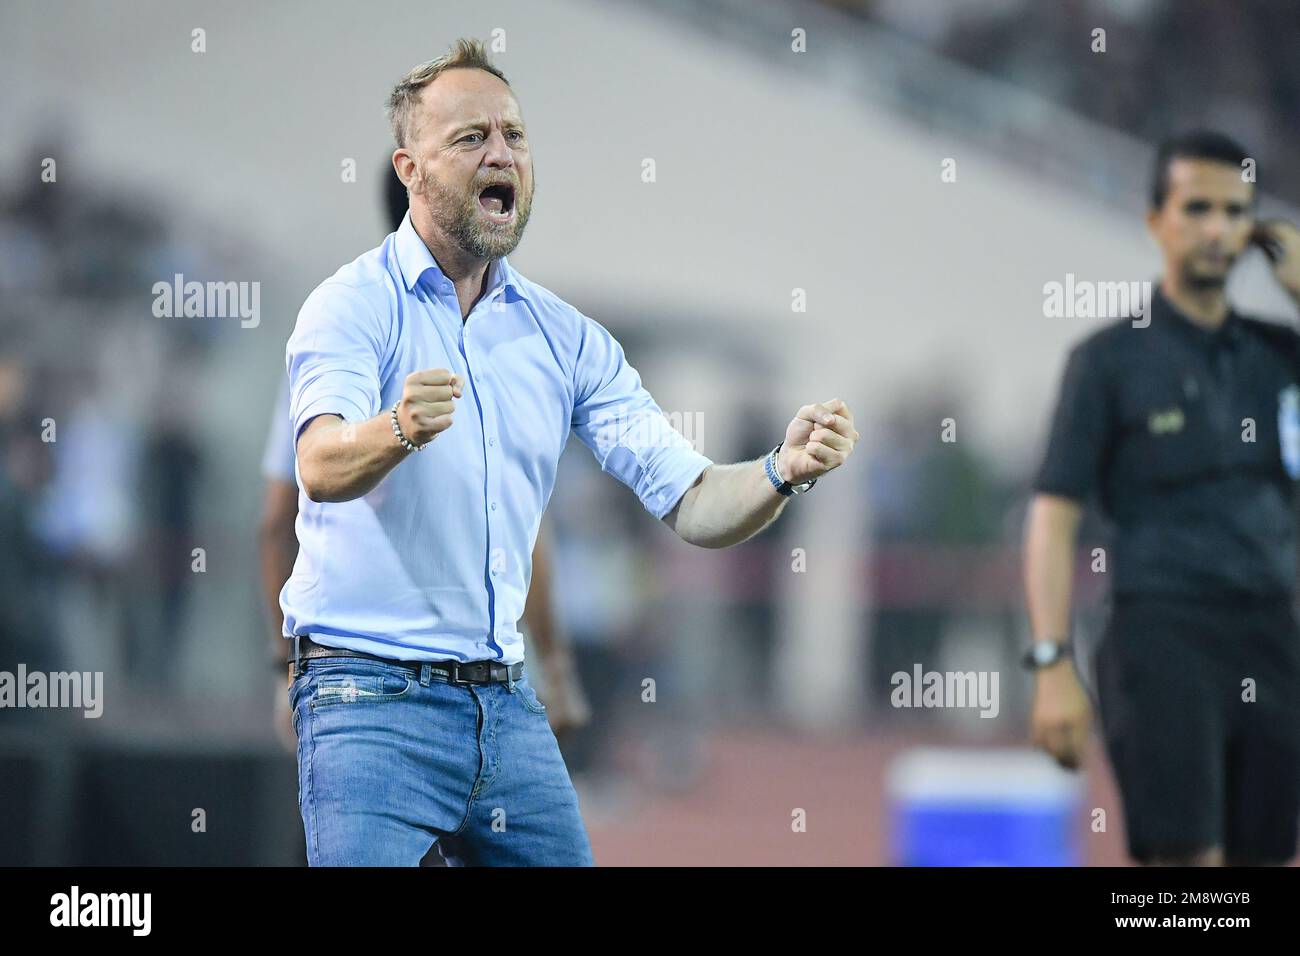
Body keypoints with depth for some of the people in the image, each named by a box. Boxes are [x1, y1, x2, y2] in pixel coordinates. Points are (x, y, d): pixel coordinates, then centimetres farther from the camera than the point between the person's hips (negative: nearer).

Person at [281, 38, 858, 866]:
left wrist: (785, 470, -17)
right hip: (372, 695, -6)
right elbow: (323, 467, -26)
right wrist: (398, 430, -48)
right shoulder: (356, 306, -7)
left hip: (507, 703, 6)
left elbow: (692, 504, 5)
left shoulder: (566, 337, 10)